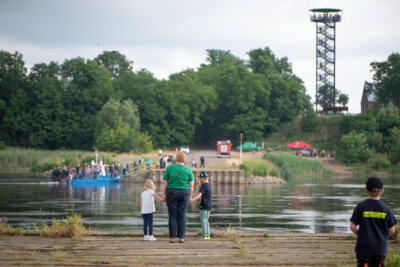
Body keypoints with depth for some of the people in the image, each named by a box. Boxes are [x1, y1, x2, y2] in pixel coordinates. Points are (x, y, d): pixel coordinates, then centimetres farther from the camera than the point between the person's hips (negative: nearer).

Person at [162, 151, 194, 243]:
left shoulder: (169, 168, -2)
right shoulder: (188, 169, 0)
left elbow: (165, 182, -2)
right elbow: (191, 184, 0)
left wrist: (164, 194, 4)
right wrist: (190, 195, 10)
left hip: (171, 193, -1)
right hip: (184, 193, 1)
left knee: (172, 216, 3)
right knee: (182, 216, 5)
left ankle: (172, 237, 2)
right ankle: (181, 237, 2)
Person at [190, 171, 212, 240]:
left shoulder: (204, 185, -13)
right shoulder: (209, 185, 14)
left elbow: (200, 194, -28)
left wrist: (193, 199, -39)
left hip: (204, 206, -9)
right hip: (209, 206, 9)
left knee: (203, 220, -5)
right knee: (206, 220, 14)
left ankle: (205, 236, -7)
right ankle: (208, 235, 14)